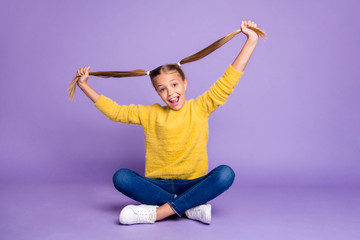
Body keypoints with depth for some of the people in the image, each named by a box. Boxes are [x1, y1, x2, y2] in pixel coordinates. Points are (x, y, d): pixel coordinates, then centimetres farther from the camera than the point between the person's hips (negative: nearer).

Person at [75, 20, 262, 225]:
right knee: (121, 177, -24)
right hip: (158, 185, 2)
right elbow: (115, 111, 12)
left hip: (193, 185, -1)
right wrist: (84, 85, 13)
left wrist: (251, 41, -6)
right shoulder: (151, 114, 8)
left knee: (225, 174, -30)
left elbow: (227, 82, -2)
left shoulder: (199, 108, 2)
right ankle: (191, 208, -26)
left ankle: (156, 213, -30)